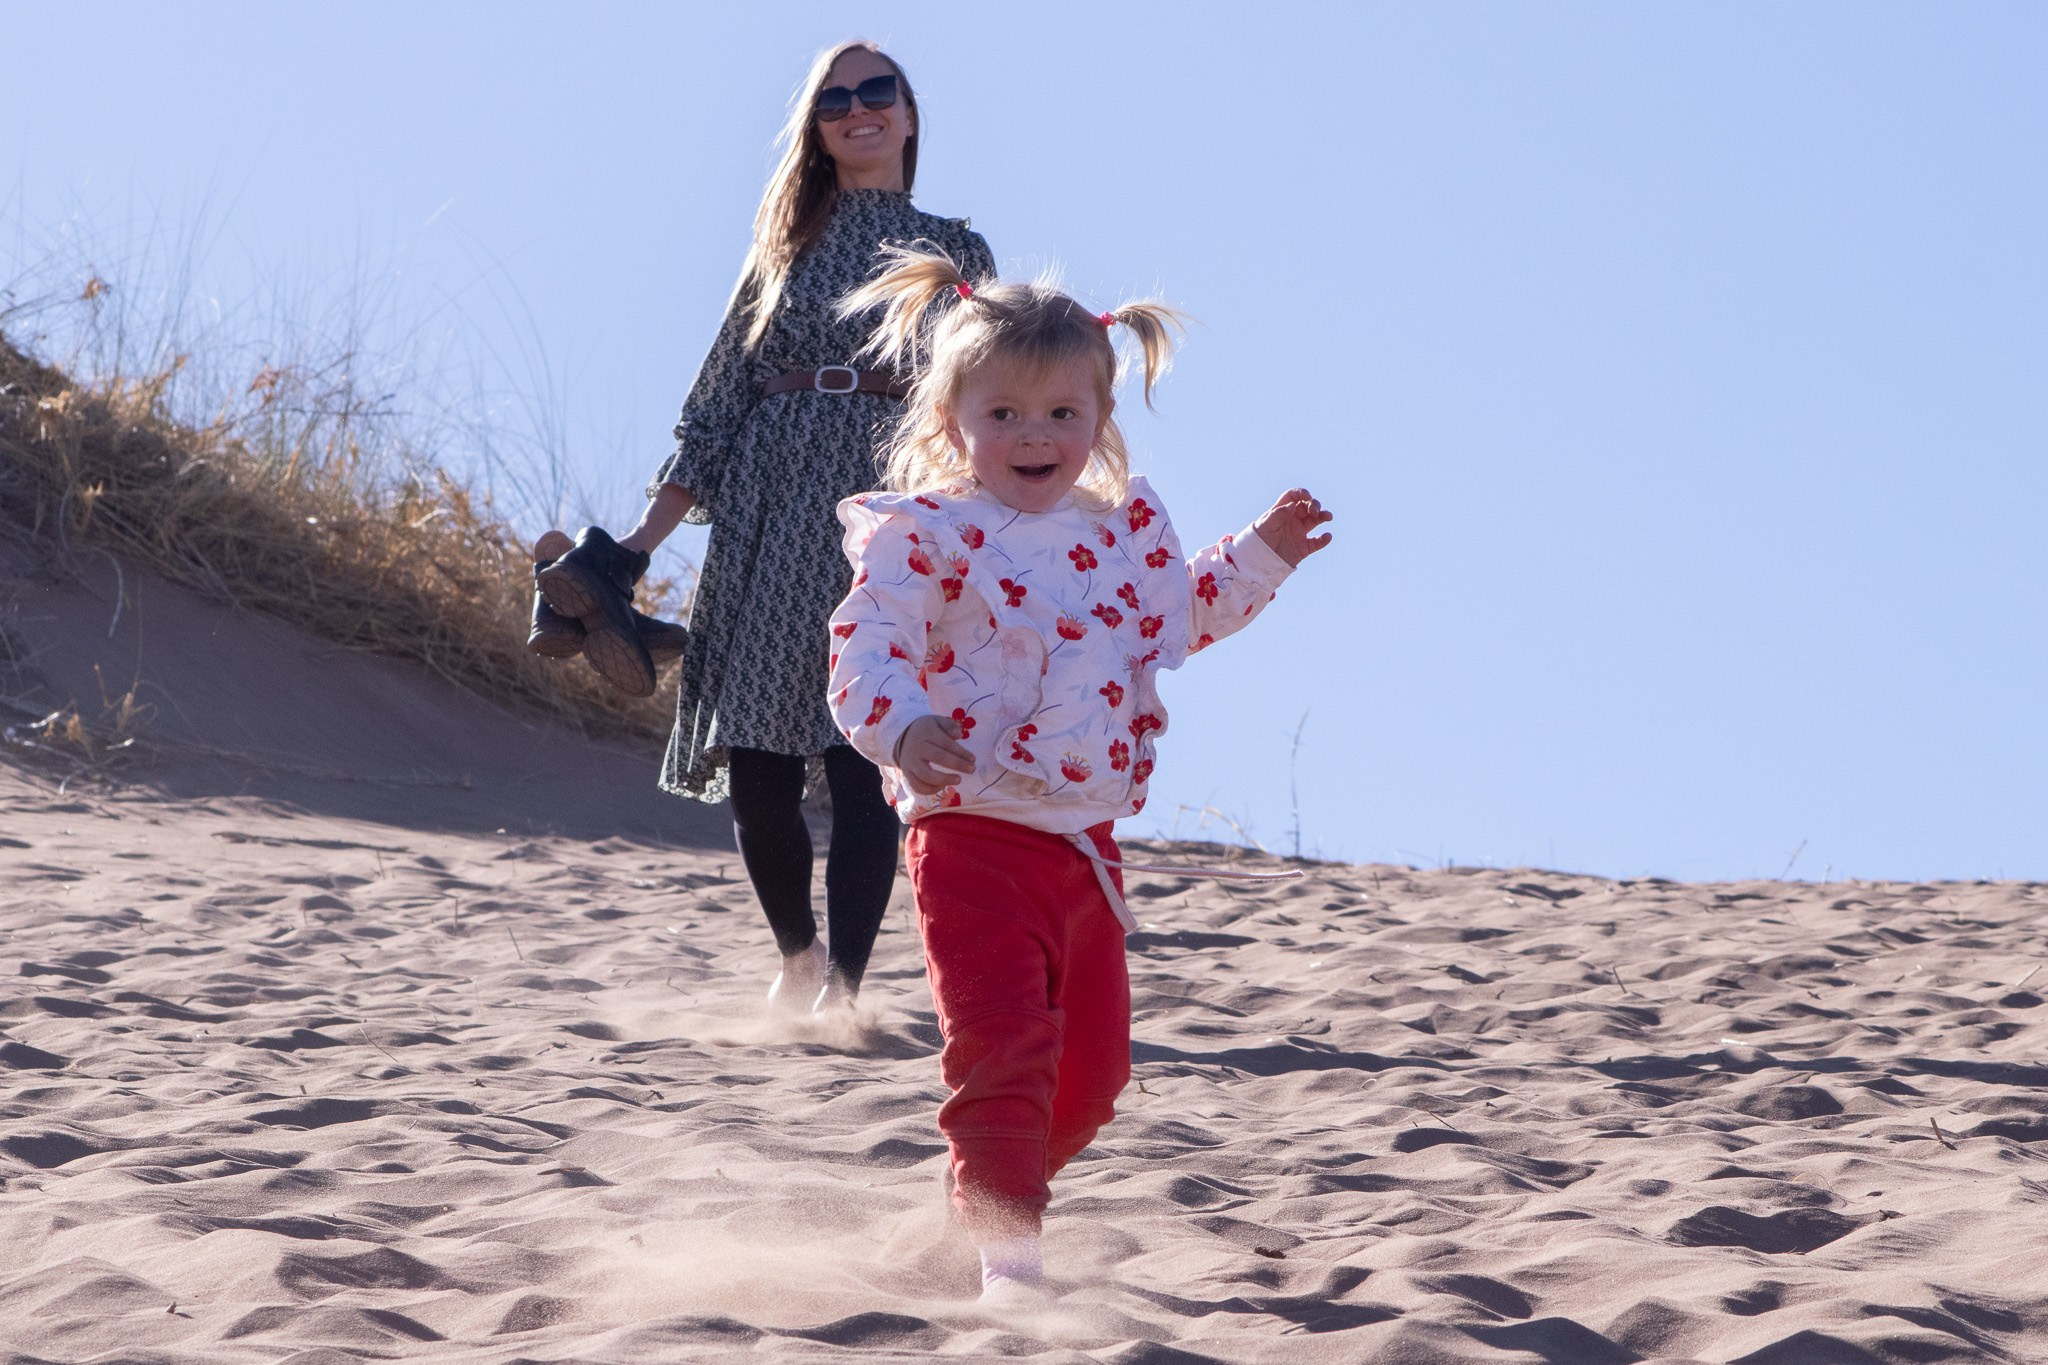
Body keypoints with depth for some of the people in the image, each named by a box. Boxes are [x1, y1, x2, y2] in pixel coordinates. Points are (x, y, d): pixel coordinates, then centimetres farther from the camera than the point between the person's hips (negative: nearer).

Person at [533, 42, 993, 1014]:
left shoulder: (954, 253, 12)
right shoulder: (787, 245, 16)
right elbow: (720, 403, 13)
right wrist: (638, 544, 6)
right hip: (769, 517, 2)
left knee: (861, 756, -12)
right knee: (755, 762, -3)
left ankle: (842, 983, -10)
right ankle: (797, 957, 20)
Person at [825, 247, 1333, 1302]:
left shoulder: (1121, 531, 10)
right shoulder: (928, 538, -11)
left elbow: (1179, 612, 29)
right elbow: (868, 651, -21)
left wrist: (1259, 556, 18)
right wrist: (904, 729, -40)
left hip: (1085, 842, 7)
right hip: (974, 836, -7)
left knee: (1092, 1066, 15)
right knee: (1005, 1043, -19)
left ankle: (990, 1200, 37)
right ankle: (1005, 1246, -14)